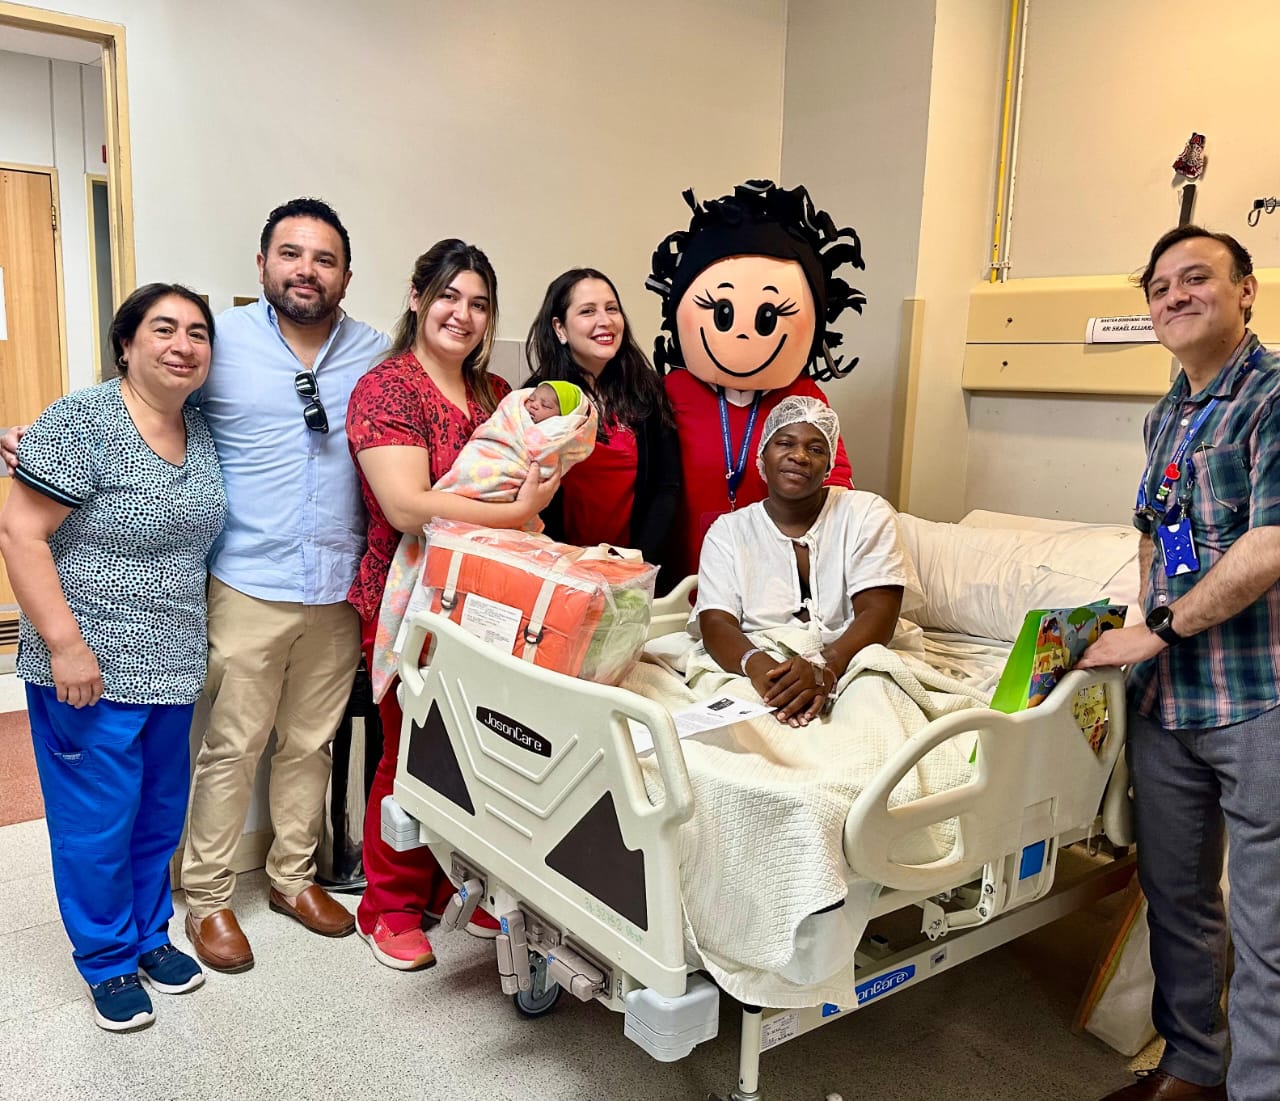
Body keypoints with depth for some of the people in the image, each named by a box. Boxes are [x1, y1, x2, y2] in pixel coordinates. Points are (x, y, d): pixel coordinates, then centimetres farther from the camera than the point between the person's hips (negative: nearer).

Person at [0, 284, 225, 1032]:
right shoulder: (82, 421, -15)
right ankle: (109, 961, 27)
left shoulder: (202, 431, 5)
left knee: (162, 812, 17)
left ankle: (150, 934, 37)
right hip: (91, 669, -6)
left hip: (173, 667, 6)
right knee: (98, 821, 7)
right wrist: (65, 645, -20)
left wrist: (193, 643, 9)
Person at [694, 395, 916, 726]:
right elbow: (716, 624, -4)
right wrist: (759, 666, -28)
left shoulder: (867, 513, 6)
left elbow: (879, 614, -6)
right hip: (765, 675, 1)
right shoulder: (727, 531, 9)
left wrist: (826, 667, -27)